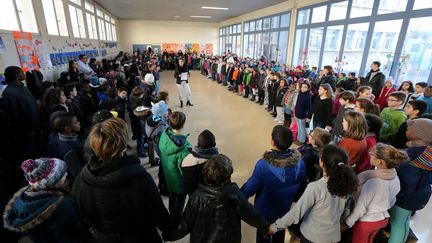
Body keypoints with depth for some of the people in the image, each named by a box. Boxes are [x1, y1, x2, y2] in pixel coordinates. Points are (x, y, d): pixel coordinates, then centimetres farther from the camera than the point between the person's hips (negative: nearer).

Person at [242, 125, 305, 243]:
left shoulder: (264, 164, -36)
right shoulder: (299, 162, -22)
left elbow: (251, 187, -23)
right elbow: (300, 185, -4)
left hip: (264, 211, -3)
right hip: (285, 209, 4)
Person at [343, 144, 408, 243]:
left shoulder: (371, 181, -33)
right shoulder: (395, 179, -12)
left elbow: (361, 207, -24)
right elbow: (392, 201, 4)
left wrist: (347, 222, -11)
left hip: (366, 221, -5)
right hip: (383, 219, 6)